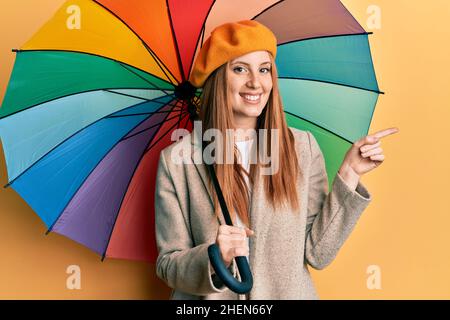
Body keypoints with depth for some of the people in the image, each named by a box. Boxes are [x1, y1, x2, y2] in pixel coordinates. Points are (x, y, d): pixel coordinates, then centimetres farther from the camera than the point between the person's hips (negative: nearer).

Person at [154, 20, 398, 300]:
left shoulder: (303, 148, -8)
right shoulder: (176, 160, -14)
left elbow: (317, 254, -11)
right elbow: (168, 264, -9)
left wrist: (349, 173, -16)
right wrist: (213, 258, -28)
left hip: (289, 293, 2)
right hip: (211, 297, -1)